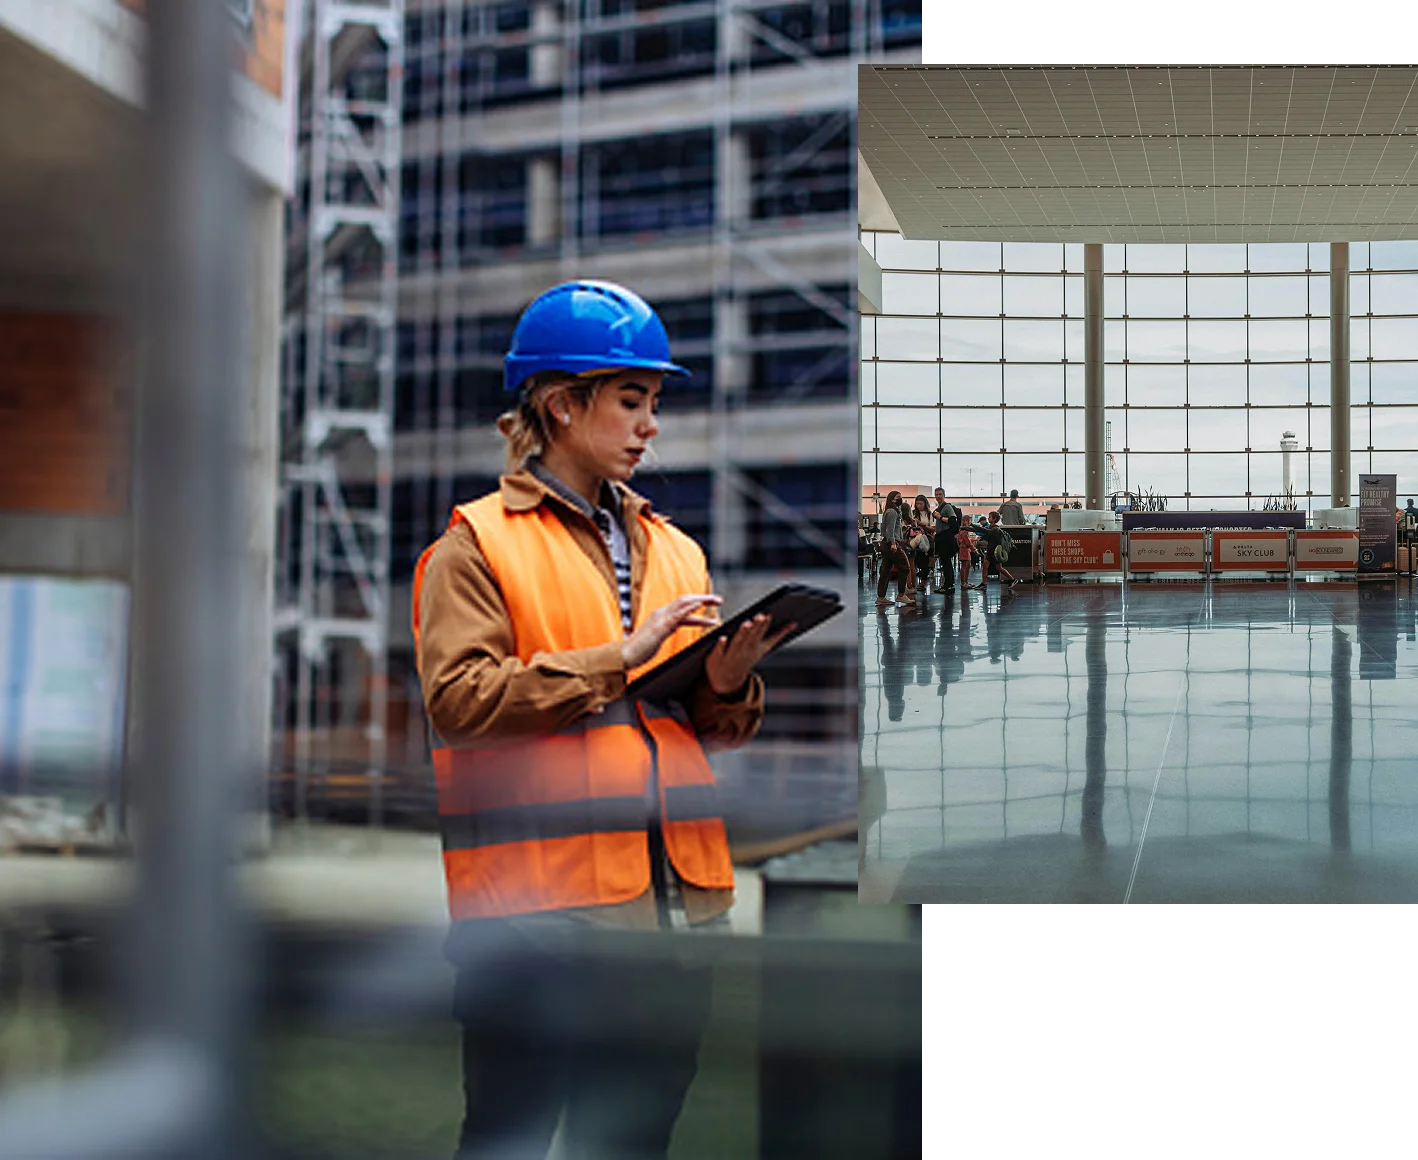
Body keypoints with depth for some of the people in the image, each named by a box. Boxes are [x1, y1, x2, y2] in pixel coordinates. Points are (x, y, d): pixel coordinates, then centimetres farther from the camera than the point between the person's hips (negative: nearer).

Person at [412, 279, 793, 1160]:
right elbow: (457, 698, -14)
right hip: (538, 899, -5)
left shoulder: (674, 550, 18)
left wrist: (726, 683, -4)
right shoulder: (477, 543, 0)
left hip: (676, 896, 6)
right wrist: (618, 657, -15)